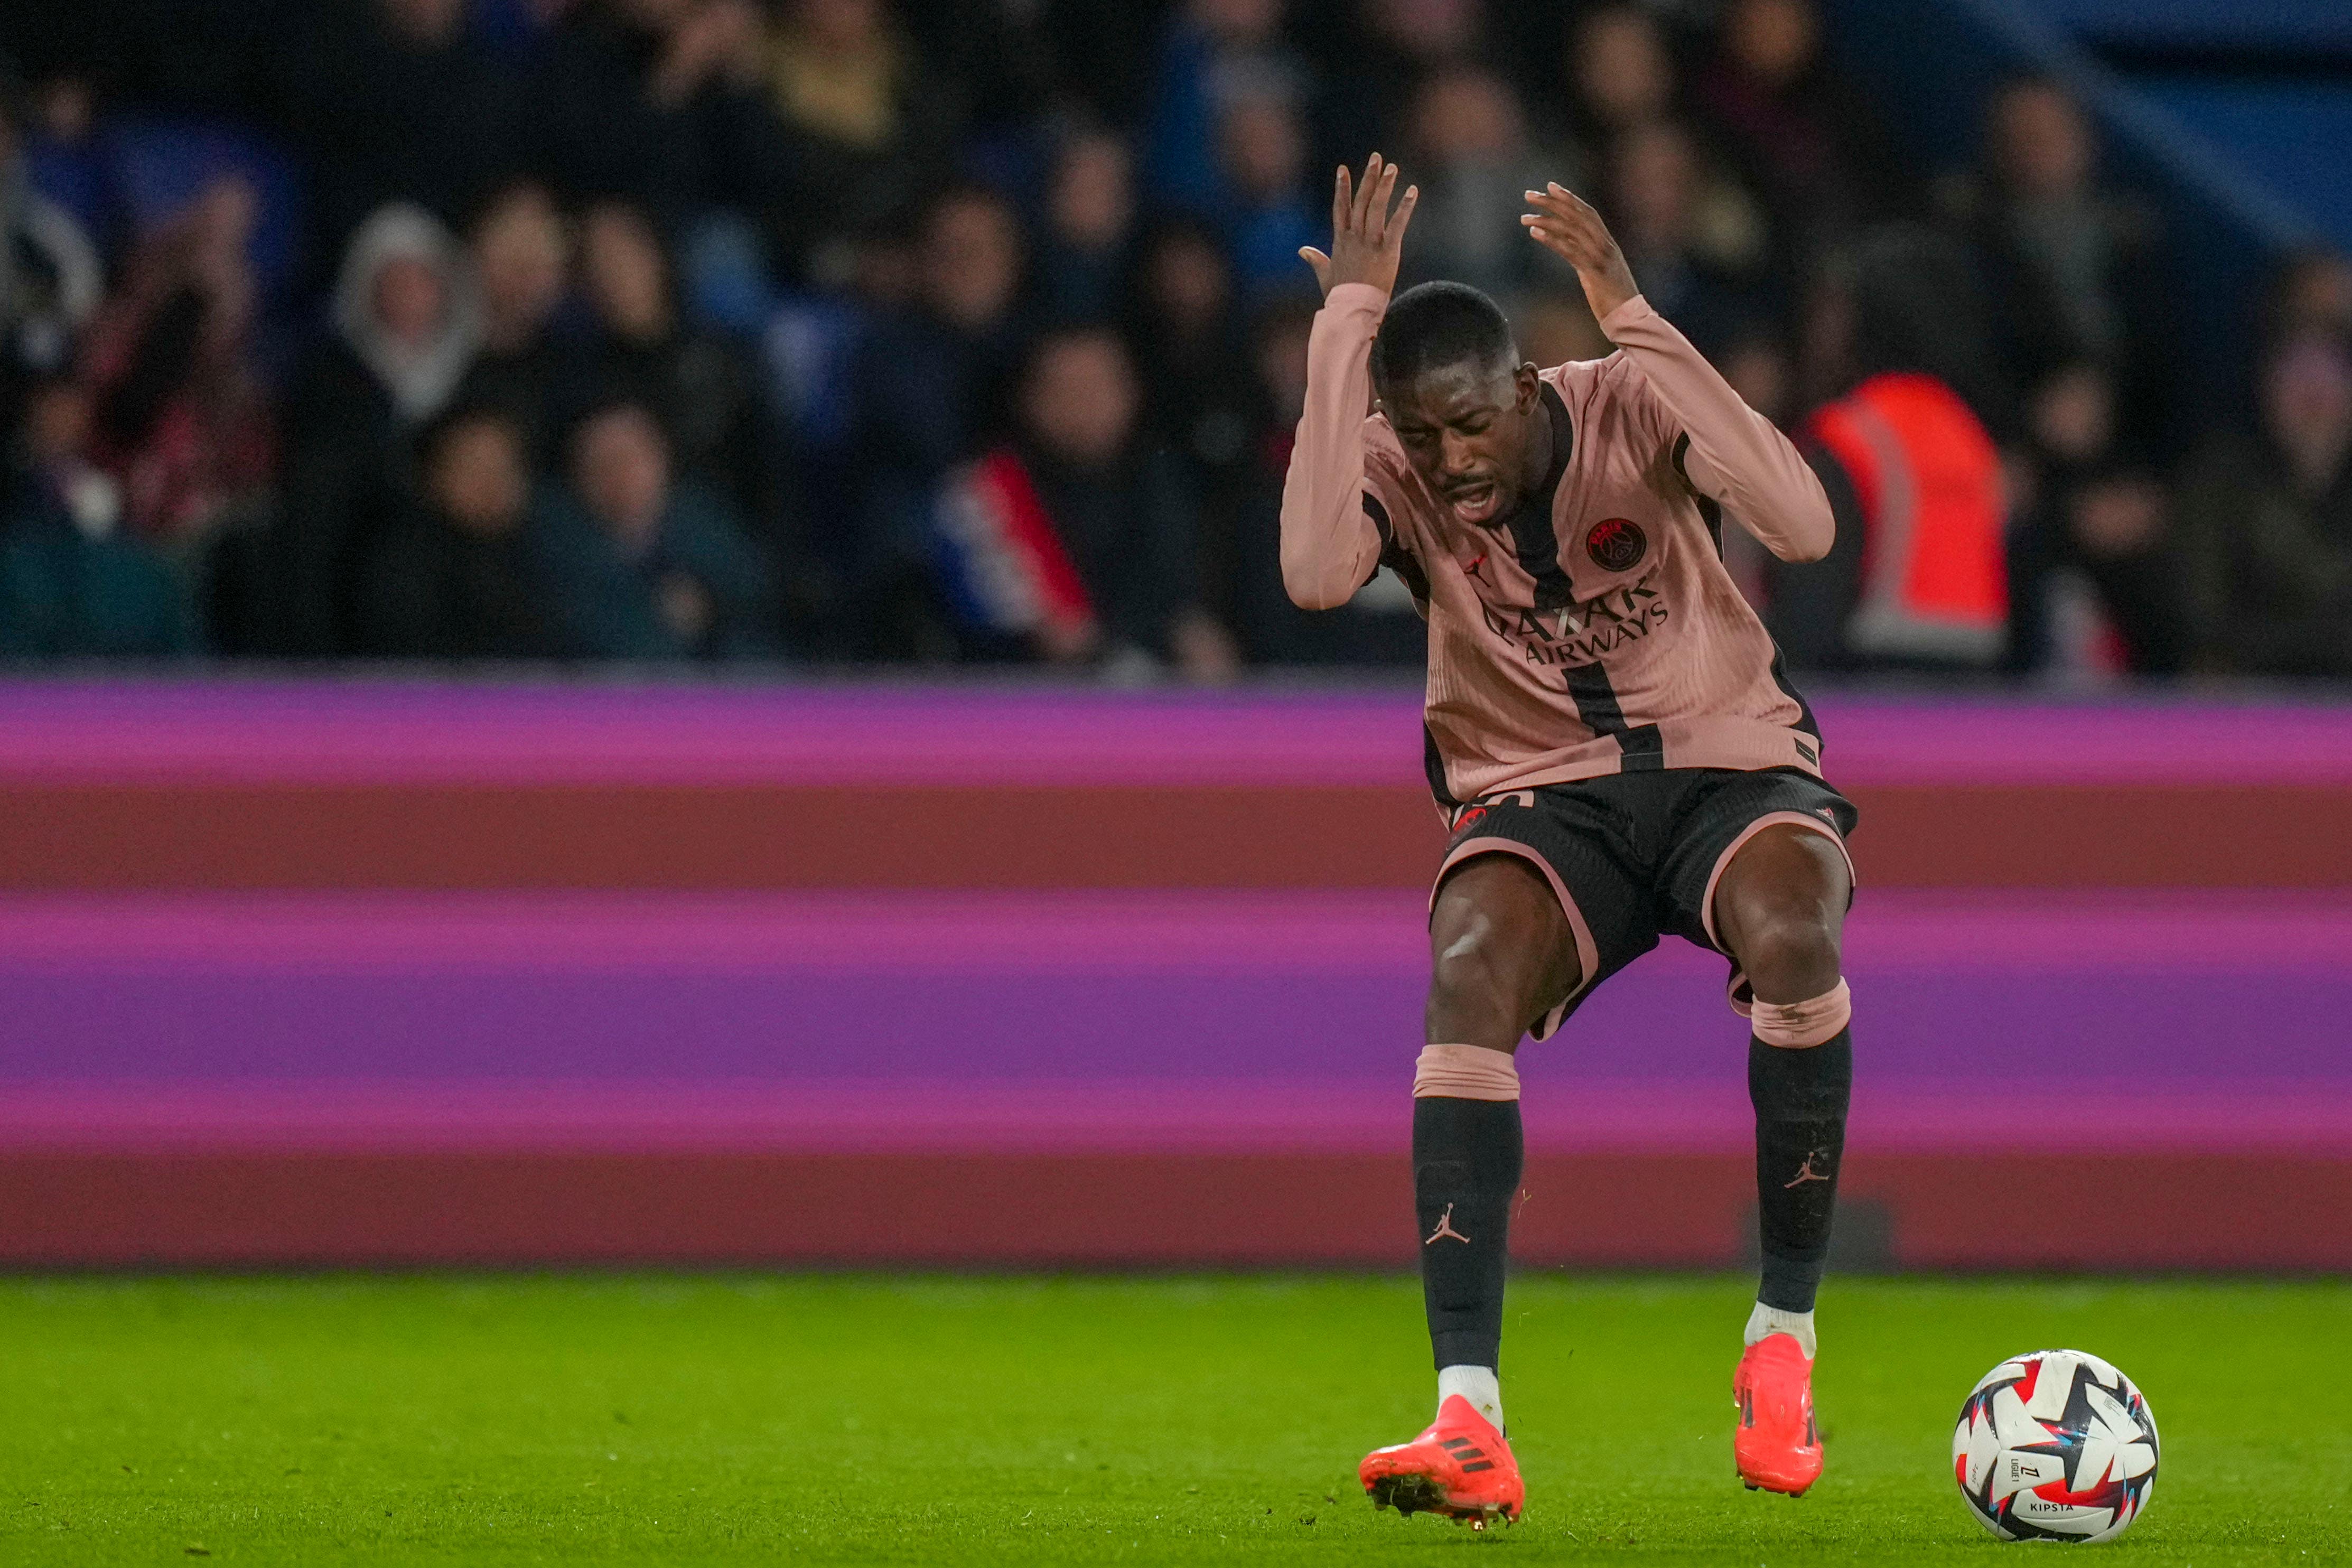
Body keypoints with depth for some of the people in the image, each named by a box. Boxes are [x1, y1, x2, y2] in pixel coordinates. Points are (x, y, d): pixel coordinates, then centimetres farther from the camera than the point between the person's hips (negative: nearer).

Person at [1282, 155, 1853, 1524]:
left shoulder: (1626, 410, -13)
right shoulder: (1397, 472, -8)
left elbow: (1802, 525, -30)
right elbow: (1317, 575, -32)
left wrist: (1637, 323, -33)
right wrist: (1348, 323, -27)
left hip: (1728, 768, -1)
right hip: (1542, 802, 1)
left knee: (1790, 934, -36)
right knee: (1470, 977, -32)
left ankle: (1785, 1344, -19)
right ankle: (1470, 1419, -39)